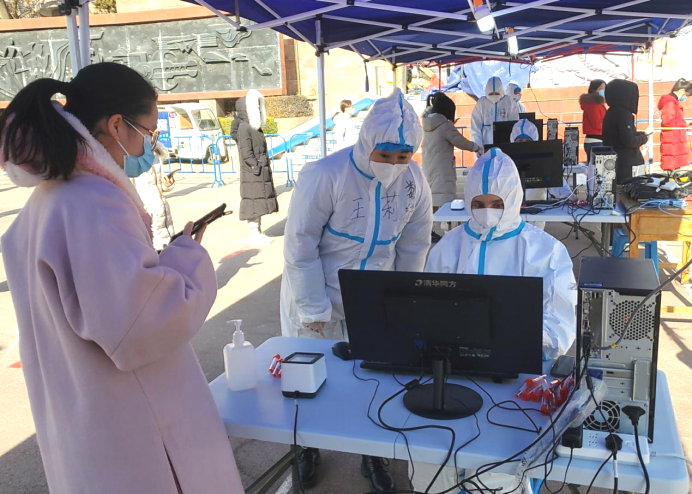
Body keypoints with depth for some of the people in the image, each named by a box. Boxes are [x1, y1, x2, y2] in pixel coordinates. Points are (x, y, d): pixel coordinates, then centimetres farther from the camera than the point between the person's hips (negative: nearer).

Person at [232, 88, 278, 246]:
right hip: (252, 175, -9)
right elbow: (246, 153, -19)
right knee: (253, 204, -3)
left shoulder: (255, 128, 15)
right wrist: (257, 168, -19)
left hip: (262, 174, 9)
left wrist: (265, 168, 13)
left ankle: (259, 233, 21)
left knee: (259, 205, 13)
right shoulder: (244, 128, -13)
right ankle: (254, 236, 3)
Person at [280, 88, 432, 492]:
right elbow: (300, 246, -18)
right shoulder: (324, 176, -24)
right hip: (319, 296, -3)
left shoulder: (414, 179, -10)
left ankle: (372, 454, 38)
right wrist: (314, 309, -16)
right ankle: (309, 448, 41)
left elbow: (414, 246, 1)